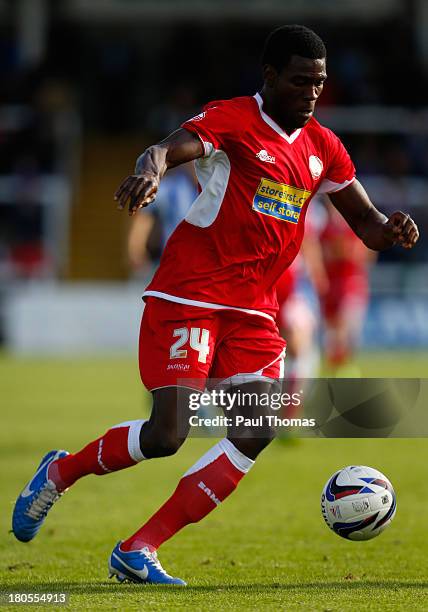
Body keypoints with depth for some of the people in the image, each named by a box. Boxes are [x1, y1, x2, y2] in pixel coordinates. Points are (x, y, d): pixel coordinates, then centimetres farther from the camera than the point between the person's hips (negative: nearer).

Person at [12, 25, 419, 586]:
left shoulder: (322, 147, 13)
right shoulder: (233, 120, -7)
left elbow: (365, 224, 19)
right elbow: (171, 149, -26)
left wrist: (391, 231, -6)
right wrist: (152, 168, -50)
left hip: (253, 312, 7)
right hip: (188, 297, -6)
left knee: (255, 434, -12)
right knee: (166, 436, -16)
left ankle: (137, 552, -7)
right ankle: (61, 471, 14)